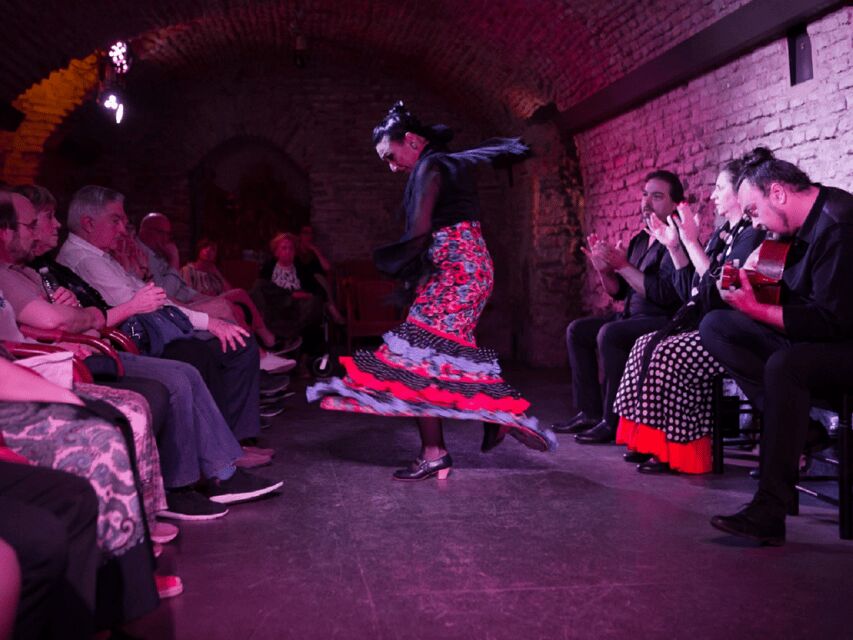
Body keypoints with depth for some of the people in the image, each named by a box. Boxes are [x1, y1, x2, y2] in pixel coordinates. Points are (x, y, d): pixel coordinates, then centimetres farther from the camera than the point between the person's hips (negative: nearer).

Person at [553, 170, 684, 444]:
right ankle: (590, 413, 3)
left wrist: (623, 265, -21)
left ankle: (613, 421, -22)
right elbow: (619, 291, 15)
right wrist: (604, 270, -5)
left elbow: (664, 294, -26)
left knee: (609, 334, -31)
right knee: (577, 330, 8)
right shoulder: (639, 241, 14)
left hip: (665, 320, -10)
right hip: (633, 316, 10)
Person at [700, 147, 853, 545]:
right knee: (715, 326, -3)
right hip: (806, 336, 10)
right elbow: (790, 295, 16)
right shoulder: (801, 224, 7)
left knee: (784, 364, -38)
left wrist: (756, 309, -23)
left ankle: (769, 513, -31)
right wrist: (748, 287, -2)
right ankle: (794, 425, -15)